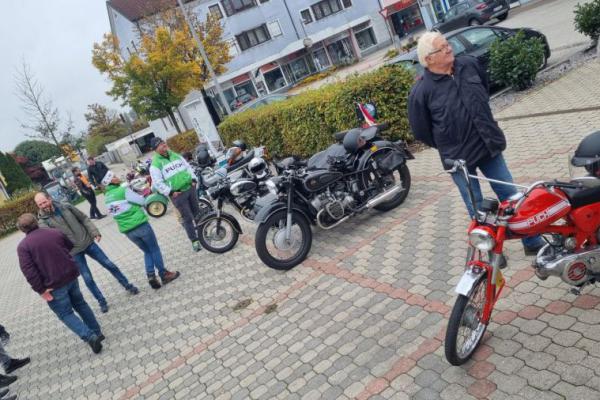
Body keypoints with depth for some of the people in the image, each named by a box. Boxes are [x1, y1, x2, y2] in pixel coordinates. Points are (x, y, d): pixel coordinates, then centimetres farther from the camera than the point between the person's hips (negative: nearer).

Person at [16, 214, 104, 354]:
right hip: (71, 276, 5)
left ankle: (90, 337, -6)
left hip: (54, 285, -4)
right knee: (80, 304, 22)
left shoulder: (23, 246, -10)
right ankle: (97, 332, 25)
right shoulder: (55, 232, 2)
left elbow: (28, 271, -18)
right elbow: (71, 246, 19)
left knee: (66, 314, 8)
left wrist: (41, 290, -14)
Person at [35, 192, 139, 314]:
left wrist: (94, 232, -3)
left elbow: (84, 219, 6)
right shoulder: (43, 221, -10)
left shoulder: (65, 207, -2)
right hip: (74, 252, -2)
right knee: (88, 279, 2)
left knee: (109, 265, 7)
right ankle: (101, 301, 22)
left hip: (88, 242, 2)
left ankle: (127, 285, 25)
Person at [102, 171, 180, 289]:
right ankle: (164, 274, 15)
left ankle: (151, 276, 7)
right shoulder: (123, 190, -12)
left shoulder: (107, 197, 9)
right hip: (140, 225, -6)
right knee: (154, 249, 9)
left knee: (147, 251, 19)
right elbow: (141, 201, -7)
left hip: (127, 231, 7)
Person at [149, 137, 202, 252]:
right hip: (177, 194, -6)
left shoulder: (175, 155, 9)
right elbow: (158, 183, -12)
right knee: (188, 218, -2)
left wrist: (193, 179, 5)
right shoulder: (155, 164, -9)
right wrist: (171, 192, -17)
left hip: (190, 187, 6)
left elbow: (188, 167, 17)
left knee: (197, 213, 15)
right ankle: (194, 240, 10)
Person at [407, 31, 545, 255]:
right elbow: (420, 130, -6)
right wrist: (448, 146, 3)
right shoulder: (421, 91, -16)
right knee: (478, 209, 8)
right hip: (458, 157, -4)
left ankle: (533, 243, 28)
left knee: (511, 195, 13)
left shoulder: (470, 65, 0)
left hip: (489, 145, 5)